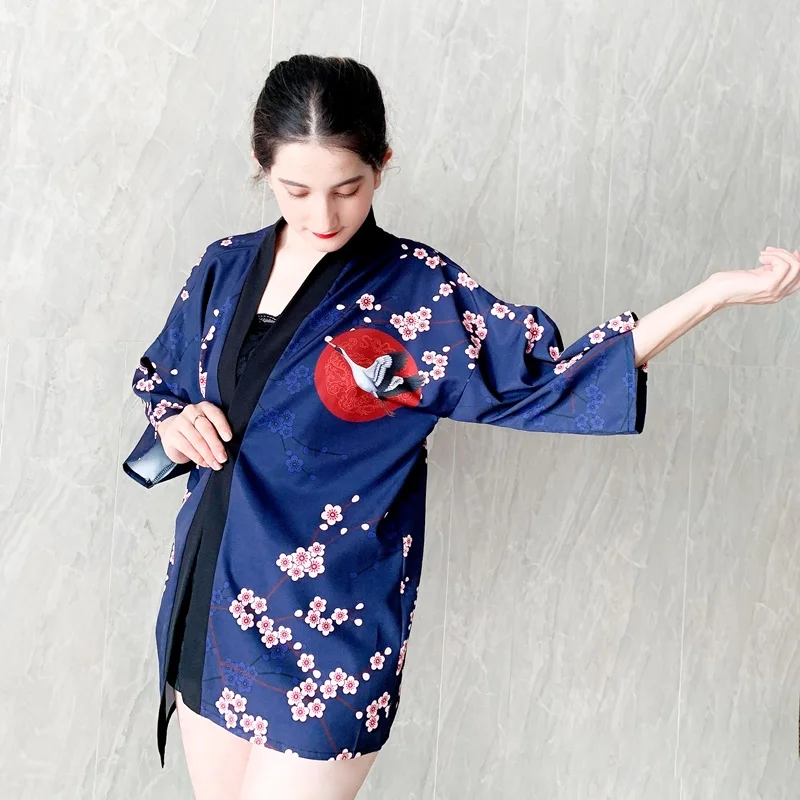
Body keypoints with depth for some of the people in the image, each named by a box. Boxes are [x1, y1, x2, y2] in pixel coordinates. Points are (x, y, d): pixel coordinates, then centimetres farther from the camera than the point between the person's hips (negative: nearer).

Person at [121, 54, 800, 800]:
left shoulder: (420, 294, -12)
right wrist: (173, 420, -7)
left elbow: (546, 375, -19)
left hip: (325, 638, -5)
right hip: (206, 605, 5)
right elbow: (157, 374, 16)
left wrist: (714, 292, -27)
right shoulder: (225, 269, 2)